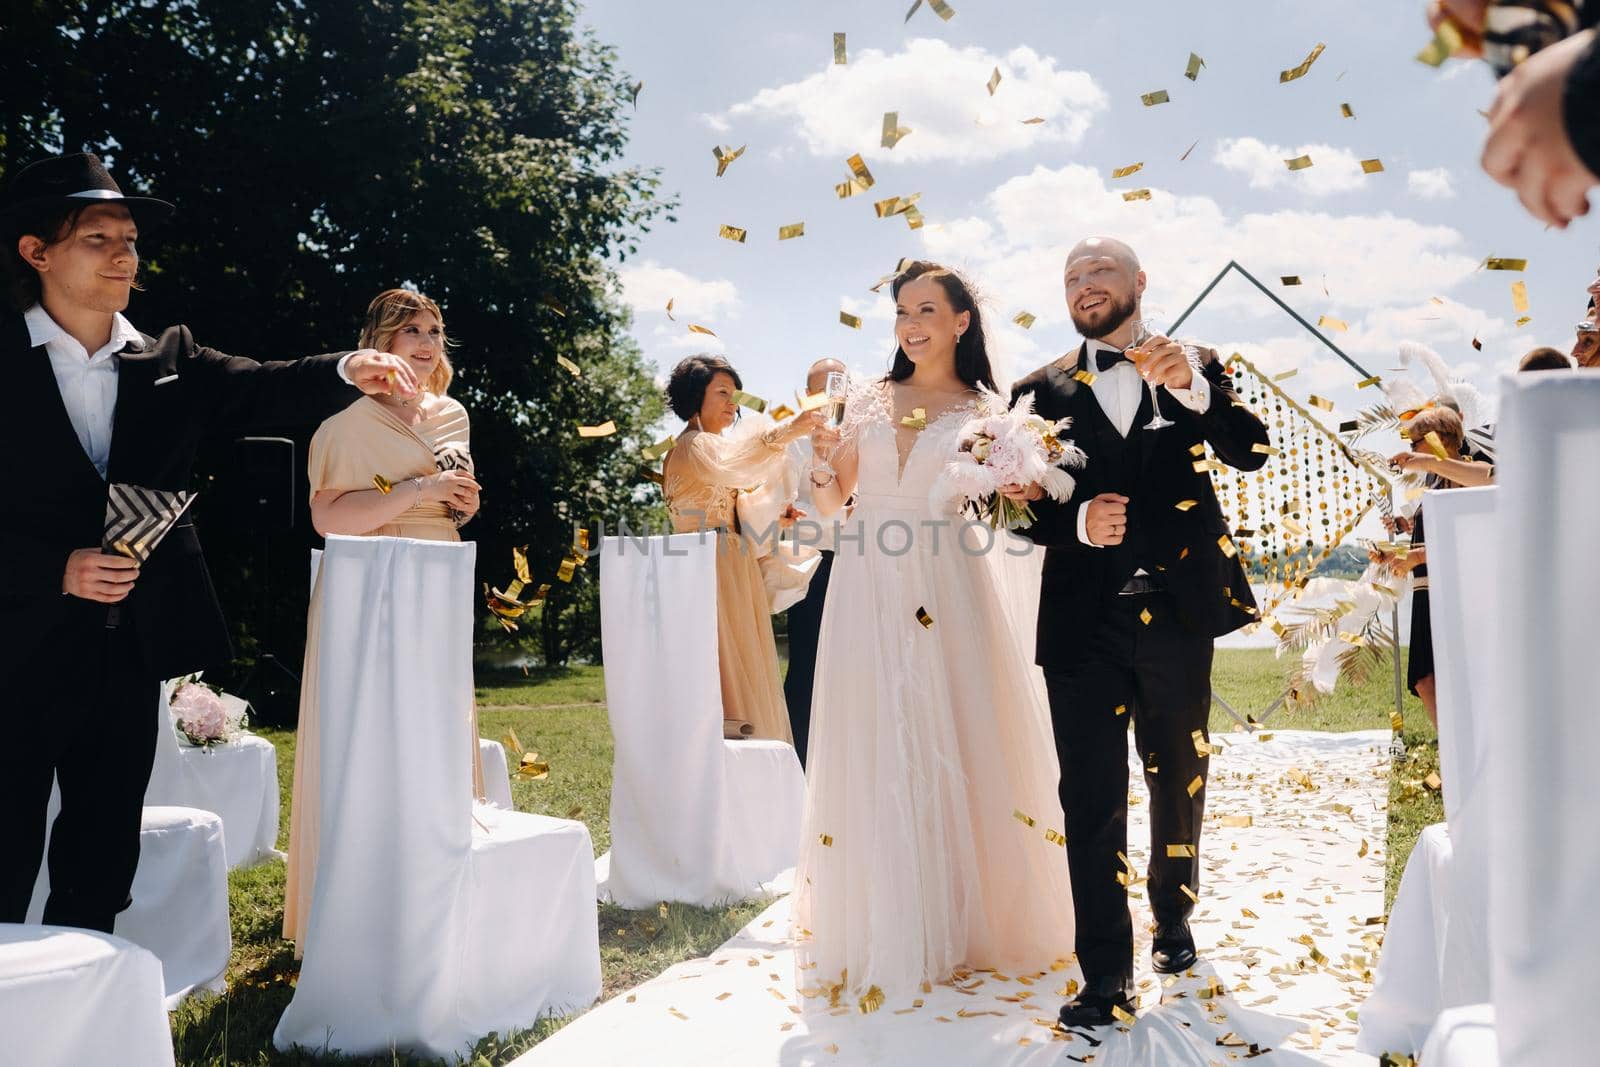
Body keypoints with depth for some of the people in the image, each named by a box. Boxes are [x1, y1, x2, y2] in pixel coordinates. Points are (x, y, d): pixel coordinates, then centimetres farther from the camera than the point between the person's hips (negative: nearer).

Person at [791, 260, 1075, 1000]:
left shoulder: (984, 413, 7)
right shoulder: (867, 399, 12)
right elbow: (829, 502, 12)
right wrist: (818, 458, -7)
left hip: (947, 592, -1)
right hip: (868, 588, 2)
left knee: (960, 752, 0)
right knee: (874, 759, 2)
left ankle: (971, 926, 17)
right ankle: (884, 935, 13)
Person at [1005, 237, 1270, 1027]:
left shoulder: (1195, 367, 9)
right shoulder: (1042, 390, 6)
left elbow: (1250, 452, -5)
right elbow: (1022, 508, 2)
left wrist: (1192, 387, -19)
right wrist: (1078, 523, -17)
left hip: (1177, 612, 1)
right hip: (1084, 619, -1)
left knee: (1179, 781, 17)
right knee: (1091, 798, -2)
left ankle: (1173, 919, 39)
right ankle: (1106, 974, 6)